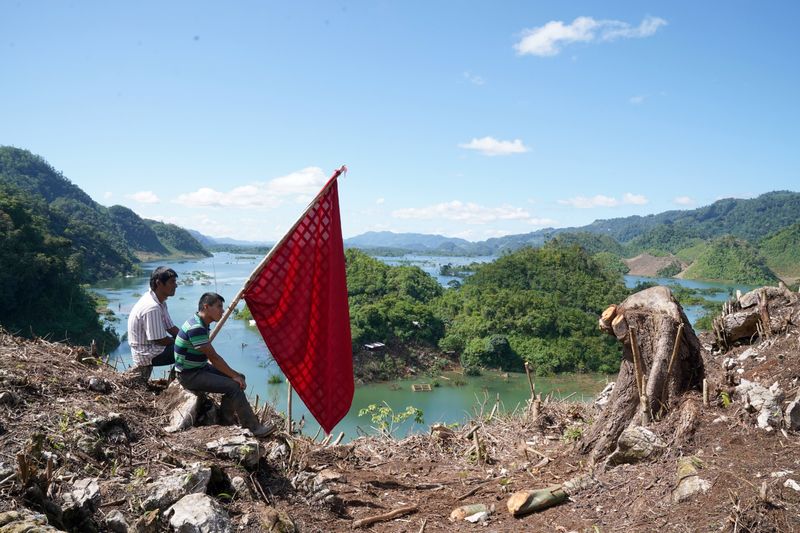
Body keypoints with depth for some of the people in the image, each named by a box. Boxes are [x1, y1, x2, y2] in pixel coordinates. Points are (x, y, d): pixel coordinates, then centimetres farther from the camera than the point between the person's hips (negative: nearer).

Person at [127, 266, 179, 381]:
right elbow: (160, 340, -23)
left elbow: (171, 328, 9)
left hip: (149, 346, 9)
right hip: (147, 354, -9)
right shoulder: (152, 308, -27)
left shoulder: (160, 302, 3)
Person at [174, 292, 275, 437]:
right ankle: (254, 428, -15)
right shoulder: (195, 328, -24)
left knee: (239, 378, 3)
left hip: (200, 368, 10)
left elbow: (210, 356, 14)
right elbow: (213, 357, -23)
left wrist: (235, 374, 6)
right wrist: (234, 376, -16)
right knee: (233, 386, -21)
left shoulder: (202, 325, 8)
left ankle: (226, 420, 8)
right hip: (189, 376, -10)